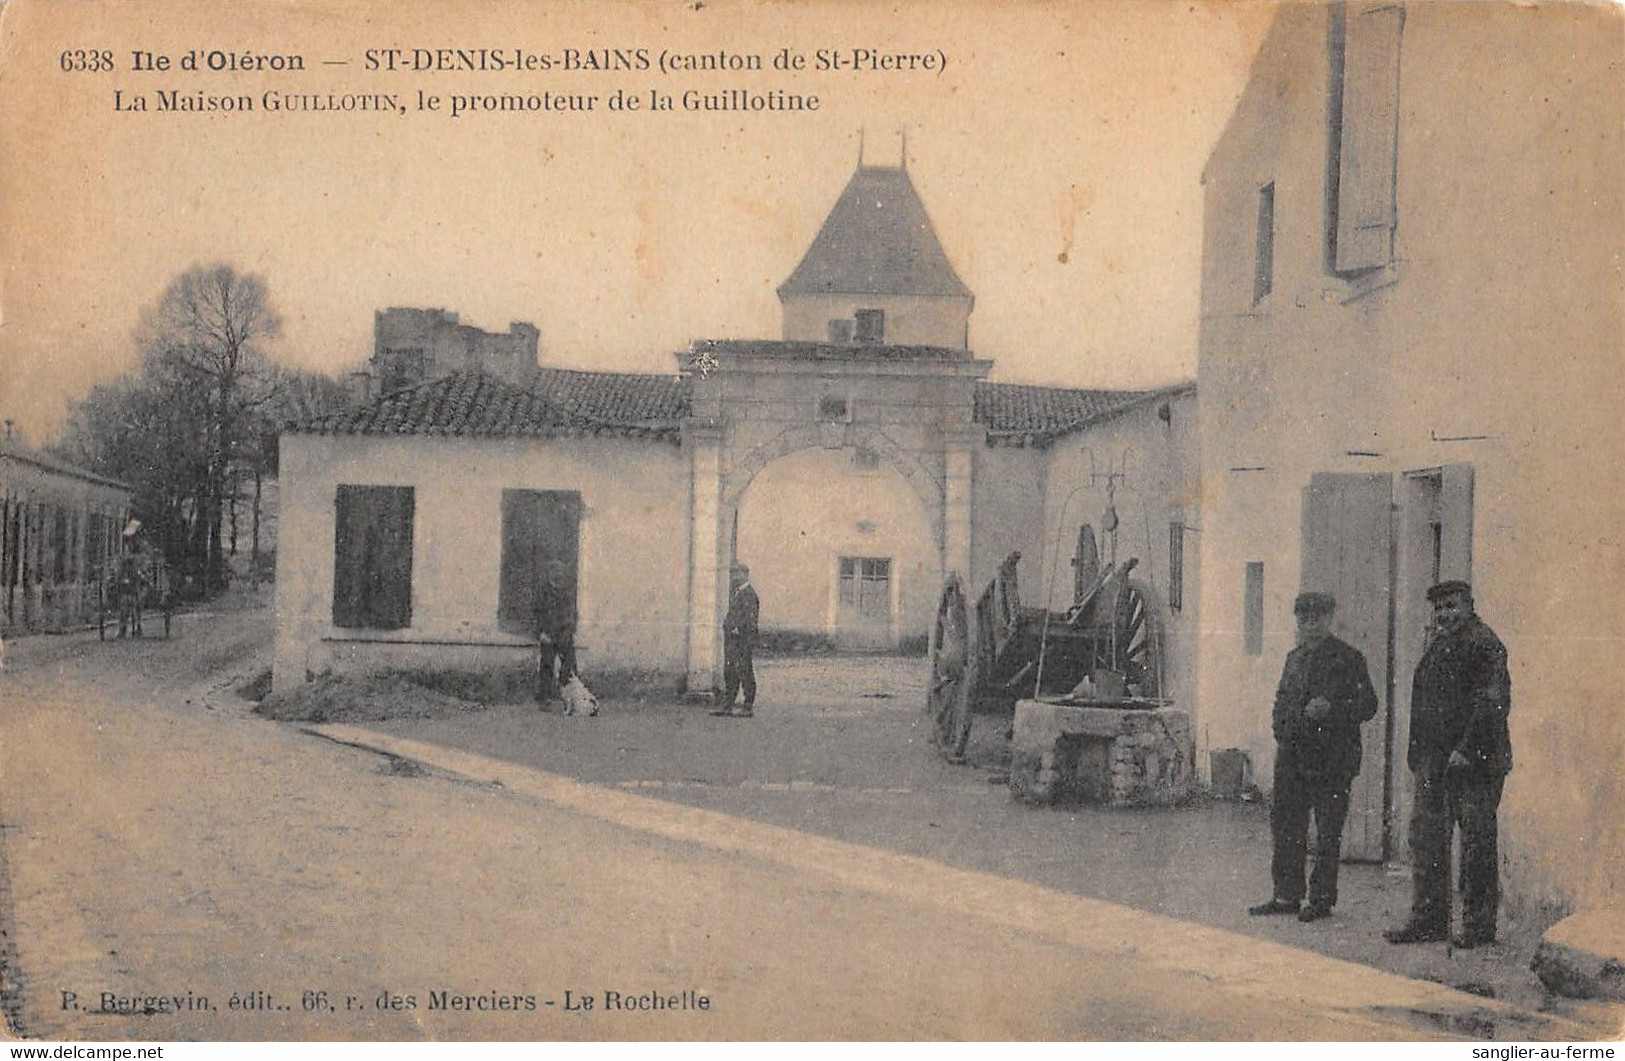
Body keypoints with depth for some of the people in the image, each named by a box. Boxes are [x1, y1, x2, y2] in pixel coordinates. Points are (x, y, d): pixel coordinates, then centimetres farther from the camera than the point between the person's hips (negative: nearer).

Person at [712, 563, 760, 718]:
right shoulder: (734, 592, 16)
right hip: (731, 637, 10)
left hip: (744, 638, -10)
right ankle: (727, 706, 14)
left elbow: (751, 617, -19)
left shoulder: (749, 593, -13)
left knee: (745, 672, -4)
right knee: (729, 672, 10)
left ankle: (748, 708, 2)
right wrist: (727, 622, 15)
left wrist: (738, 629, -19)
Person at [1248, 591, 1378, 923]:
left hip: (1331, 760, -6)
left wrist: (1331, 708, -20)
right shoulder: (1294, 657, 16)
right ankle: (1286, 895, 17)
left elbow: (1367, 706, -7)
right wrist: (1282, 731, 9)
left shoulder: (1348, 658, -4)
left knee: (1328, 833, 1)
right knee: (1286, 825, 8)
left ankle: (1322, 899, 10)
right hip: (1293, 757, 6)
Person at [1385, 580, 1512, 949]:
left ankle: (1479, 925, 6)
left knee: (1476, 842, -1)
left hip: (1473, 763, -9)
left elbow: (1492, 703, -16)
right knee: (1426, 835, 9)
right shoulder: (1438, 646, 18)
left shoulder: (1483, 643, -9)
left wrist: (1466, 750, -20)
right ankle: (1429, 918, 16)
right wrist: (1417, 755, 15)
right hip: (1436, 762, 9)